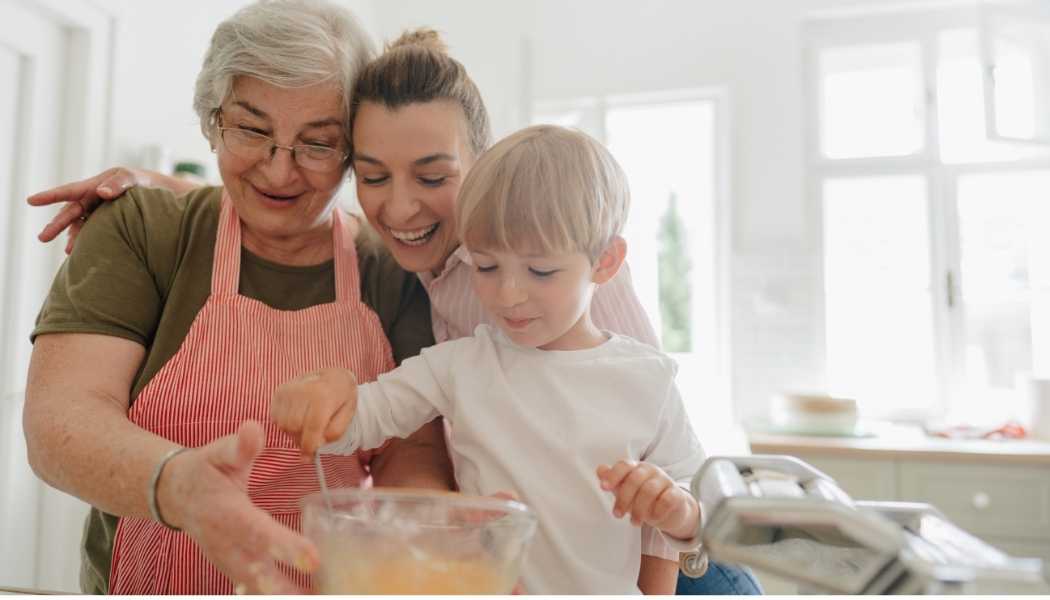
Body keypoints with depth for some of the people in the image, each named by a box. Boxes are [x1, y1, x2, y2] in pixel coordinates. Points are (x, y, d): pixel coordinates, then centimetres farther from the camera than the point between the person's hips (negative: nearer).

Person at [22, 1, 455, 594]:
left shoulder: (394, 273, -3)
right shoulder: (141, 230, -5)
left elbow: (413, 449, -6)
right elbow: (59, 420, -14)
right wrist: (176, 485, -35)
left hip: (334, 582, 2)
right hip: (147, 582, -1)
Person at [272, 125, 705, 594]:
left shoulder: (646, 379, -3)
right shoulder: (460, 365, -3)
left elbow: (694, 508, 4)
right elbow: (365, 418, -4)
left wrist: (677, 512, -17)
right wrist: (323, 398, -24)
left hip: (611, 589, 0)